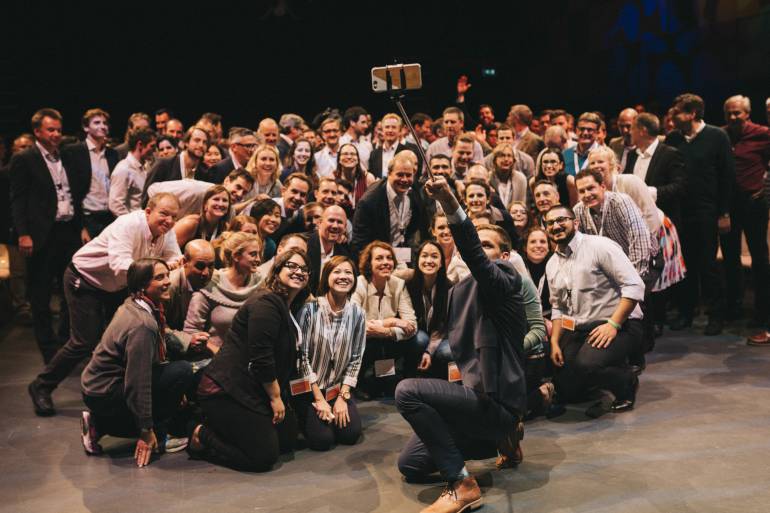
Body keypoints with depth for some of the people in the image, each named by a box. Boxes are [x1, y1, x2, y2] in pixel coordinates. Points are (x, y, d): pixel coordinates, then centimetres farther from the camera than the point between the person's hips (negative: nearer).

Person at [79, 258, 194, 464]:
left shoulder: (131, 305, 4)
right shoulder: (143, 324, -25)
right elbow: (139, 383, -24)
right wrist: (146, 431, -18)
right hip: (105, 396, -9)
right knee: (183, 370, -13)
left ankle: (99, 425, 15)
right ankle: (157, 439, -2)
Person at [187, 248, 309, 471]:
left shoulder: (289, 308, 16)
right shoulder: (266, 303, -17)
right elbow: (261, 358, -20)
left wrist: (279, 397, 11)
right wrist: (275, 397, -12)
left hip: (253, 390, 11)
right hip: (227, 391, -11)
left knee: (288, 438, 14)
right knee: (264, 456, -13)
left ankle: (217, 429, 19)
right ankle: (202, 436, 4)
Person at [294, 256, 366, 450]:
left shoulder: (357, 314, -6)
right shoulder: (310, 309, -17)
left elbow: (356, 358, -1)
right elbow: (302, 356, -14)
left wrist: (342, 397, -8)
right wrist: (319, 399, -14)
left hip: (339, 388, 3)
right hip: (309, 389, -3)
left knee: (351, 434, -10)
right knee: (322, 439, -15)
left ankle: (337, 409, 21)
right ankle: (308, 416, 17)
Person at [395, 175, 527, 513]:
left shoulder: (505, 281, -11)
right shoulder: (461, 290, 13)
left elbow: (473, 255, -34)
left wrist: (450, 204, -47)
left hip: (496, 400, -10)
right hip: (476, 397, 10)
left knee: (407, 391, -25)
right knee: (409, 466, 14)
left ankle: (462, 485, -16)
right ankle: (500, 438, 21)